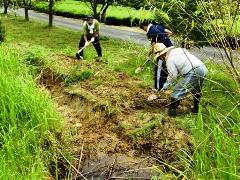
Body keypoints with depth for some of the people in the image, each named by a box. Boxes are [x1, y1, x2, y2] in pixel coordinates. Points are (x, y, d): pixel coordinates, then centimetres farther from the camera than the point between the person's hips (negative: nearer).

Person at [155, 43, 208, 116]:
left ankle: (172, 110, 3)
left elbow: (173, 75, -3)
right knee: (197, 91, 30)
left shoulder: (169, 59, -3)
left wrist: (165, 86, 8)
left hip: (193, 73, -9)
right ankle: (196, 109, 41)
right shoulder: (179, 49, 21)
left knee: (178, 90, -1)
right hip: (203, 68, 9)